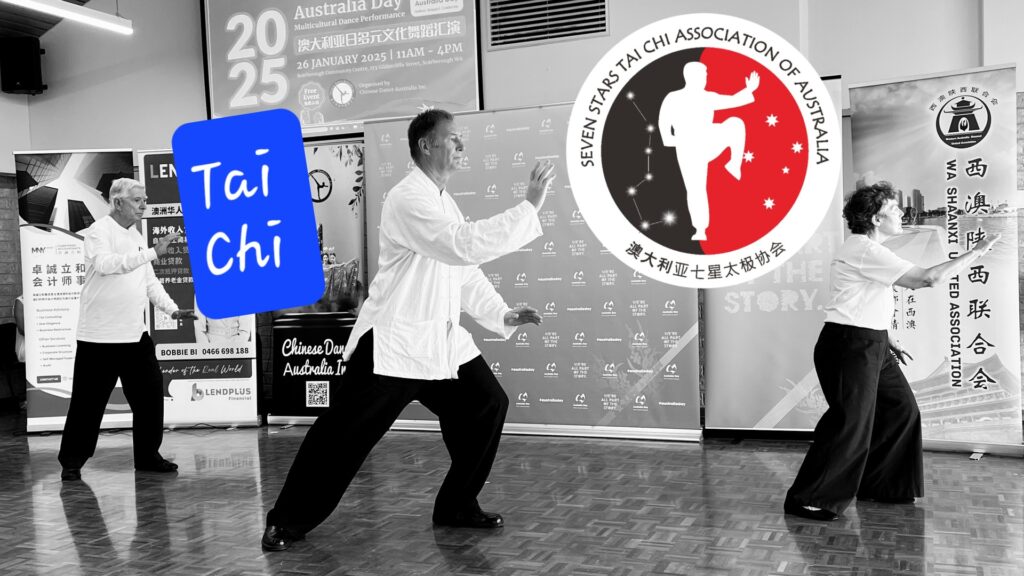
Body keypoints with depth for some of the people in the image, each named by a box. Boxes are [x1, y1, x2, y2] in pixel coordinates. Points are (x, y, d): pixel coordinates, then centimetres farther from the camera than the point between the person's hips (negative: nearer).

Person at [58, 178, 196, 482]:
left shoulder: (136, 236, 15)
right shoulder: (98, 231, -8)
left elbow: (149, 280, 19)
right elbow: (105, 263, -28)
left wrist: (172, 309, 6)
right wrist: (152, 252, -31)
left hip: (135, 334, 7)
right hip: (99, 337, -7)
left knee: (150, 394, 7)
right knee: (88, 401, 1)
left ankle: (147, 455, 19)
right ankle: (72, 461, 15)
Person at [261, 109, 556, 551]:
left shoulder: (442, 201, 15)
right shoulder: (408, 199, -17)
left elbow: (466, 271, 16)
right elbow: (468, 246, -29)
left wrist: (503, 316, 6)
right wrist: (530, 205, -25)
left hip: (440, 338, 9)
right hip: (393, 341, -9)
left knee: (487, 406, 5)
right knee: (346, 432, -3)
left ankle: (456, 505, 21)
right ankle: (287, 520, 14)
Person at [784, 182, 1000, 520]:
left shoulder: (867, 249, 15)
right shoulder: (864, 251, -18)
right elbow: (927, 279, -22)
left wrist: (885, 339, 17)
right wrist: (976, 252, -13)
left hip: (871, 345, 11)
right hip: (849, 346, -11)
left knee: (901, 410, 13)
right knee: (850, 424, -9)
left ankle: (882, 488, 25)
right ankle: (808, 500, 1)